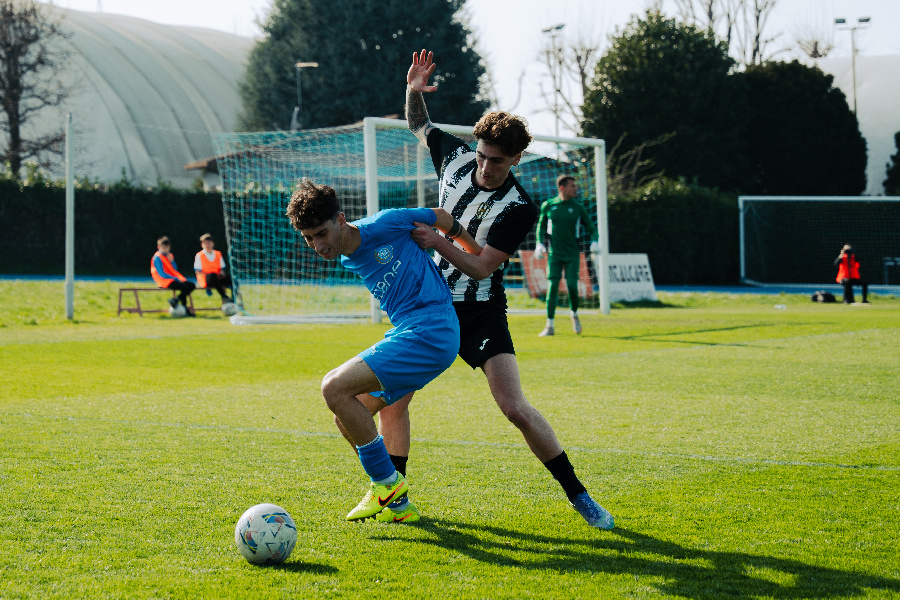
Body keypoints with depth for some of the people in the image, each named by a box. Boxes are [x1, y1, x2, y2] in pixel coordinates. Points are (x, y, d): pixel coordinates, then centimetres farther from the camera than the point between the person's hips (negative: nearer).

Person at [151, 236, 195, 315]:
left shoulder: (169, 255, 16)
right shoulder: (157, 257, -8)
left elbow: (175, 270, 13)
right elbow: (161, 274, -15)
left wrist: (171, 260, -4)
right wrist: (175, 279, -19)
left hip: (172, 278, 8)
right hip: (163, 280, -8)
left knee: (191, 285, -7)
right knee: (184, 287, -26)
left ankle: (174, 300, -5)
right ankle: (184, 308, -9)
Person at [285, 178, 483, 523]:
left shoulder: (383, 225, -10)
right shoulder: (348, 259, 14)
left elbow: (441, 219, 5)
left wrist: (479, 256, 18)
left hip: (429, 334, -9)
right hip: (405, 334, 10)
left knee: (335, 388, -17)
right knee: (346, 419, 8)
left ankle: (387, 482, -6)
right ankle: (397, 504, 16)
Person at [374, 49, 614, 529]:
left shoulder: (519, 209, -17)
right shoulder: (456, 157, -2)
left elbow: (481, 266, -18)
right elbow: (418, 125, 17)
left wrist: (438, 242, -31)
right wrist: (414, 91, -2)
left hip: (480, 313, -5)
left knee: (515, 408, -16)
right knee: (390, 397, -2)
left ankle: (577, 494, -2)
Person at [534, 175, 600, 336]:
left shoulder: (577, 207, 3)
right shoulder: (548, 206, 3)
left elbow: (590, 227, 10)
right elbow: (541, 225, 15)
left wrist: (595, 241, -8)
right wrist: (539, 244, 2)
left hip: (572, 254, 0)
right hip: (554, 254, 0)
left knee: (572, 286, -9)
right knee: (553, 287, -6)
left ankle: (574, 315, 21)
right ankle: (549, 326, -1)